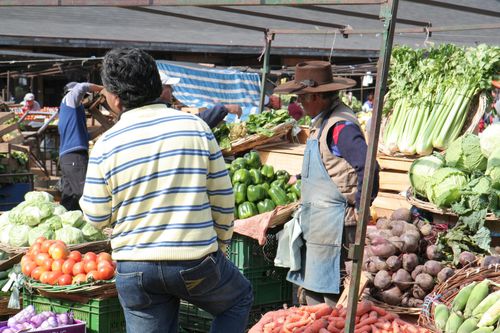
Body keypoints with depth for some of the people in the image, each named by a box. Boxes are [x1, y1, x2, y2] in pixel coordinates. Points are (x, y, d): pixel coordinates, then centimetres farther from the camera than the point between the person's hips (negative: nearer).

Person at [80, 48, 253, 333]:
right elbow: (223, 200, 0)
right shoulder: (196, 127, -4)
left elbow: (97, 217, 0)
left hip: (134, 268, 1)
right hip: (196, 260, -1)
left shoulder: (106, 145, -6)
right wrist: (219, 246, 15)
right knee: (240, 298, 27)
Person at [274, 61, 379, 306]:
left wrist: (360, 207, -20)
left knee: (330, 291, -6)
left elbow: (367, 166, -27)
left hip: (333, 222, -11)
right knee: (310, 287, 16)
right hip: (315, 220, 11)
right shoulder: (322, 121, 14)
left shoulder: (341, 126, -20)